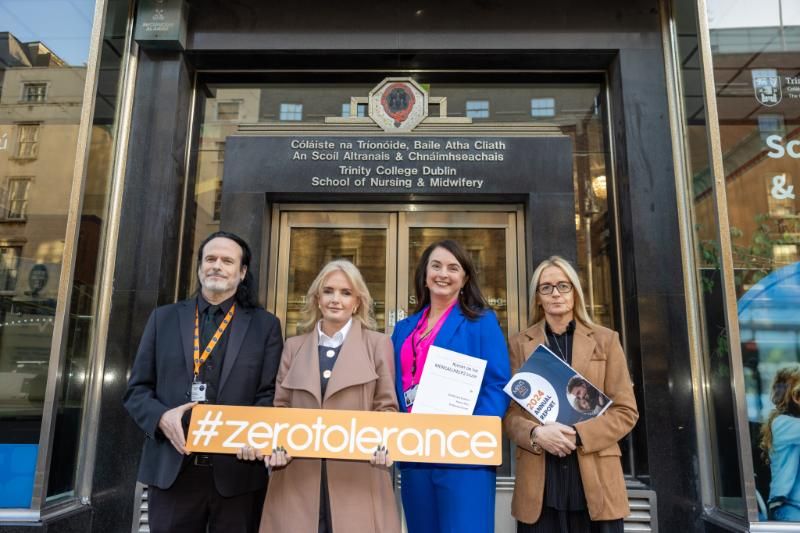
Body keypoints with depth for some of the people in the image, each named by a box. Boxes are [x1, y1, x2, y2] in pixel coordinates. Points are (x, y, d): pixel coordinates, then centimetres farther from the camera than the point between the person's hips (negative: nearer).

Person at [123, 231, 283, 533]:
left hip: (238, 472, -1)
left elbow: (271, 394, 0)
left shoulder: (265, 325, 4)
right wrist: (162, 416, -11)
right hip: (171, 471, 2)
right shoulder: (164, 318, 10)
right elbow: (137, 389, 9)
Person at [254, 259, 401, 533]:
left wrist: (382, 444, -17)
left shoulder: (378, 343, 4)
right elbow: (280, 408, 11)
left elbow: (386, 407, 2)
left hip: (357, 477, -2)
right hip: (298, 475, 2)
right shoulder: (293, 346, 11)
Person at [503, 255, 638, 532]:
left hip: (596, 481, 0)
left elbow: (626, 410, 2)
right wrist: (536, 433, -15)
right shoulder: (519, 344, 6)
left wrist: (578, 435, -11)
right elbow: (509, 412, 5)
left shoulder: (606, 340, 6)